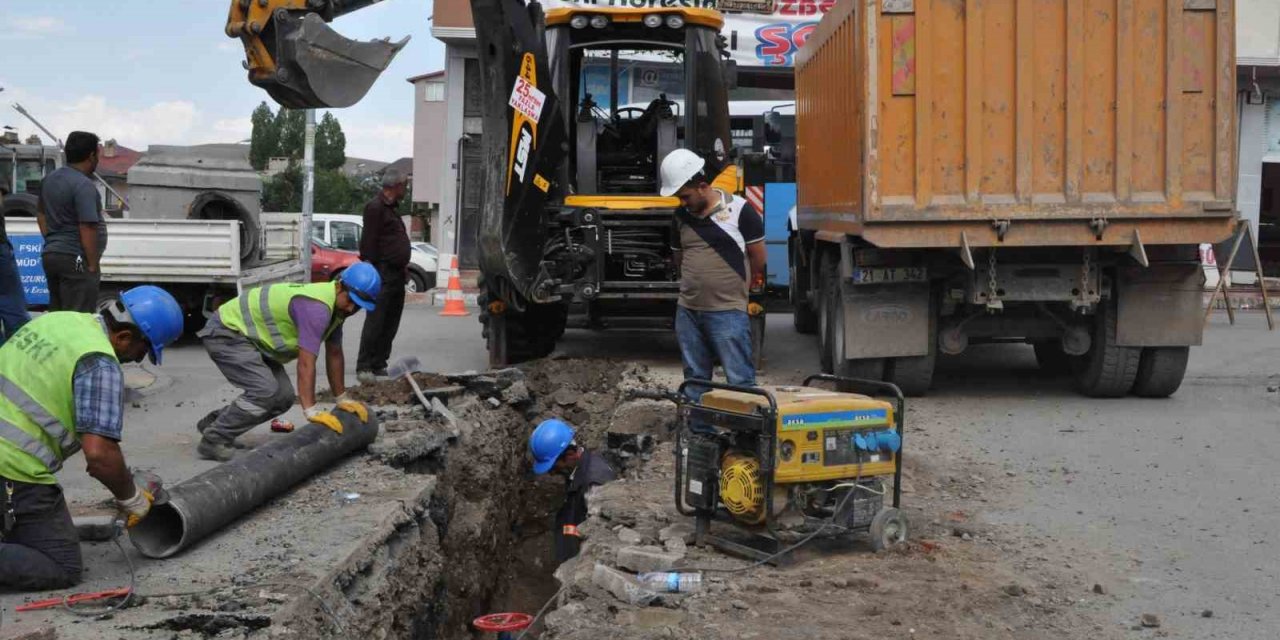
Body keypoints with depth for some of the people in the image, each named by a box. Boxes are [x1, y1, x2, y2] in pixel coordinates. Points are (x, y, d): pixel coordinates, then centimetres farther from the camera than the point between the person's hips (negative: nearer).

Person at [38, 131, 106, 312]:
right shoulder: (84, 185, -17)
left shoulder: (50, 179, 12)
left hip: (50, 255, 9)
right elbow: (87, 229, -21)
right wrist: (93, 265, -17)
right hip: (75, 259, -9)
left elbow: (41, 215, 21)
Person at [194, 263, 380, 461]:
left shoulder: (337, 305, 1)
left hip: (250, 336, 10)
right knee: (265, 392, -23)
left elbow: (334, 355, 12)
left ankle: (213, 422, 19)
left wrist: (342, 399, 15)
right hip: (225, 333, -10)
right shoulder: (316, 307, -30)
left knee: (283, 397, 5)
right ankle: (213, 441, -9)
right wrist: (311, 411, -34)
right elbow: (306, 363, -33)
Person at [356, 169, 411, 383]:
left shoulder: (391, 208, 22)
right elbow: (369, 243, -15)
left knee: (390, 325, 10)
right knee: (375, 322, -9)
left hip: (396, 275, 10)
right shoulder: (375, 207, -9)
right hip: (383, 274, -10)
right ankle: (364, 367, -7)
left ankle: (379, 365, 16)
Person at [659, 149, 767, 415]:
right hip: (688, 311, 6)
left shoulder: (739, 210, -8)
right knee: (694, 379, 13)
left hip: (728, 312, -6)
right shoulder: (681, 216, 8)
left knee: (740, 381, -4)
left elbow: (758, 258, -1)